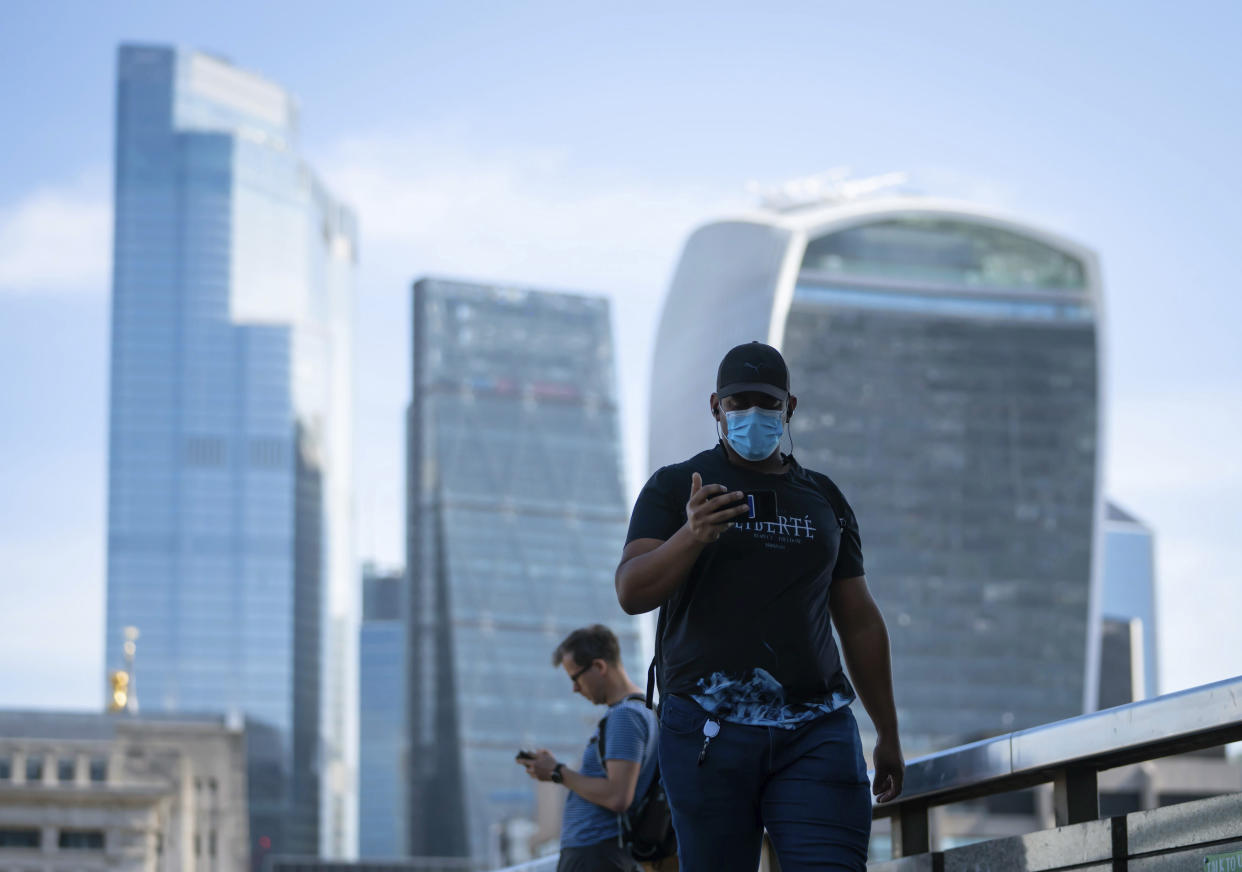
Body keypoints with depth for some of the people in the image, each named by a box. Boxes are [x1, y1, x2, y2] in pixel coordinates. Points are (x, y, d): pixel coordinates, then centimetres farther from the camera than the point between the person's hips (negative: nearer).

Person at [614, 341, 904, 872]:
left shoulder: (823, 499, 20)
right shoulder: (675, 487, 9)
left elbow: (859, 621, 22)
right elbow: (631, 593, -5)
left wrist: (888, 734, 20)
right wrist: (691, 536, -24)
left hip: (815, 730, 2)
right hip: (706, 728, -2)